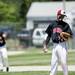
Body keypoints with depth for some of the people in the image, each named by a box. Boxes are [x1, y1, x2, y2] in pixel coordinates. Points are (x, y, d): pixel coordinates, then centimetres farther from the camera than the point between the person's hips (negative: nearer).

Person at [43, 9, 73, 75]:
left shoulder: (65, 25, 0)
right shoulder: (52, 24, 10)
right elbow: (48, 35, 16)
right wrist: (45, 46, 11)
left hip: (62, 45, -4)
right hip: (55, 46, 4)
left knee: (63, 62, -8)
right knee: (53, 62, 6)